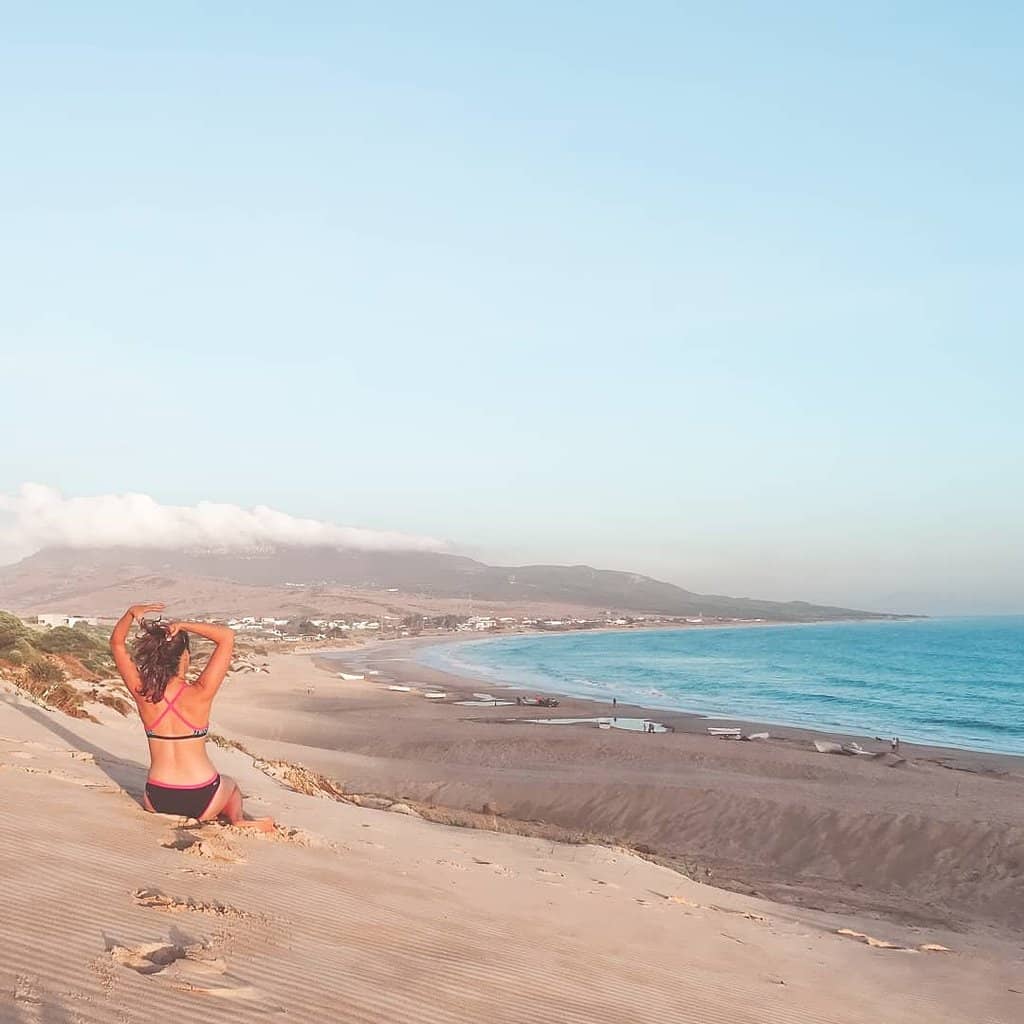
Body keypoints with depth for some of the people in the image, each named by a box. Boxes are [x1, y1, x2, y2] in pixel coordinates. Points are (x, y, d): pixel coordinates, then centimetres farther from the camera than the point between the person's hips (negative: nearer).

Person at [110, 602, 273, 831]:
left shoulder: (142, 694, -10)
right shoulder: (199, 695, -19)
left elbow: (117, 643, 2)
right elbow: (227, 637, -16)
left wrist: (131, 614, -14)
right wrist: (183, 625, -20)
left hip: (157, 801, 4)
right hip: (201, 800, -3)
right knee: (231, 787, 33)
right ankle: (237, 819, 4)